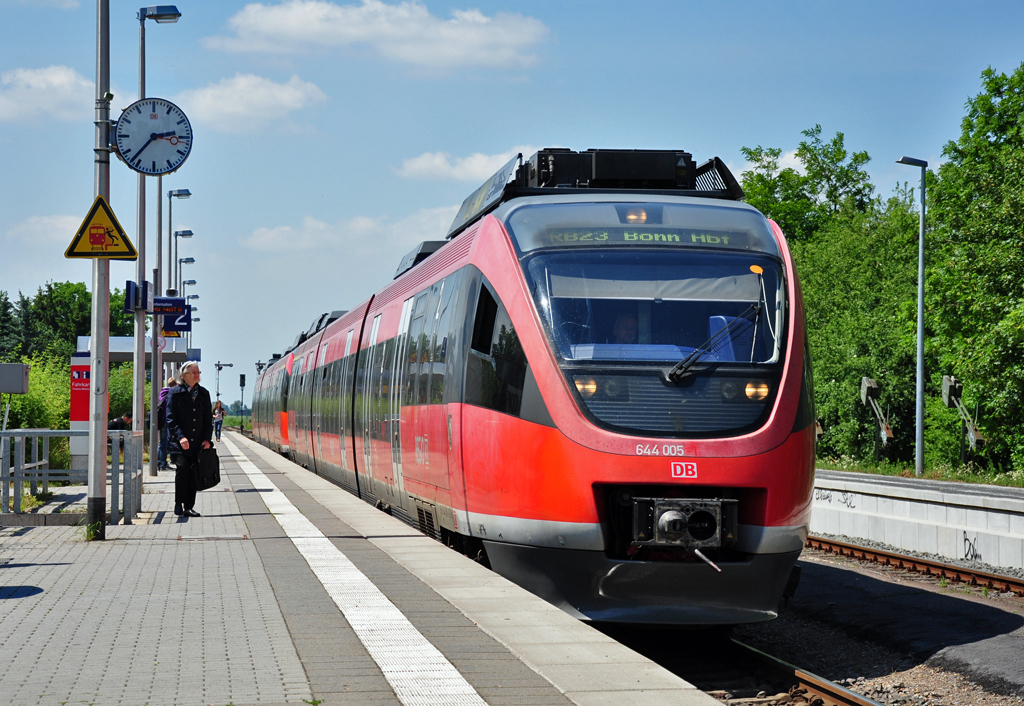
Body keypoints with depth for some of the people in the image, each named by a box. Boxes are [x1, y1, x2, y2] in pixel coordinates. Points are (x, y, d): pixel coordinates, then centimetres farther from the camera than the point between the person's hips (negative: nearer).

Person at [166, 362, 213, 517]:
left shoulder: (204, 393, 13)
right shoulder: (175, 393, 0)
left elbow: (208, 418, 15)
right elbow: (171, 419, -4)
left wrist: (207, 439, 2)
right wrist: (180, 437, -17)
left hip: (197, 442, 4)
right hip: (178, 443, -4)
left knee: (193, 473, 2)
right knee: (182, 467, -19)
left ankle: (189, 507, 10)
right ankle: (179, 504, -6)